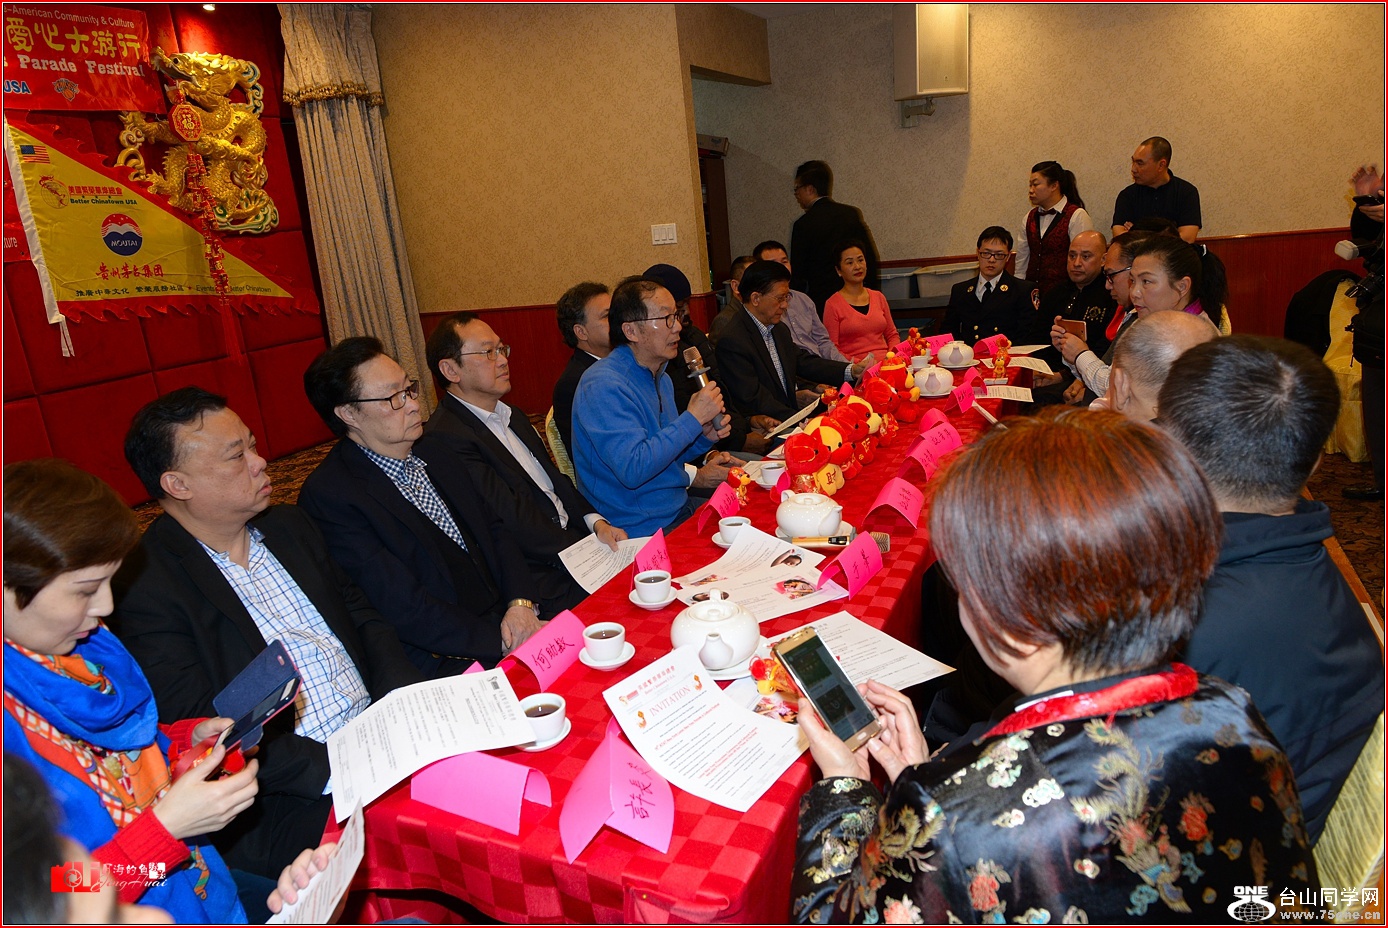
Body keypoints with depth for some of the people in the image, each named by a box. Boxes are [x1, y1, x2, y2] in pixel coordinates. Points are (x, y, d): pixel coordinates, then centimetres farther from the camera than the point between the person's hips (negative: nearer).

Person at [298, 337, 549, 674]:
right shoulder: (328, 496, -12)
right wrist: (504, 641, -20)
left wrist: (521, 602, -7)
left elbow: (497, 526, 10)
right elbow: (406, 610, -17)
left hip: (513, 609, 8)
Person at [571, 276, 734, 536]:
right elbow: (633, 470, -28)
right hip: (641, 531, -9)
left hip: (679, 508, 9)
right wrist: (693, 418, -21)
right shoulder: (603, 385, -19)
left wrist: (704, 438, 0)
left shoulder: (661, 377, 11)